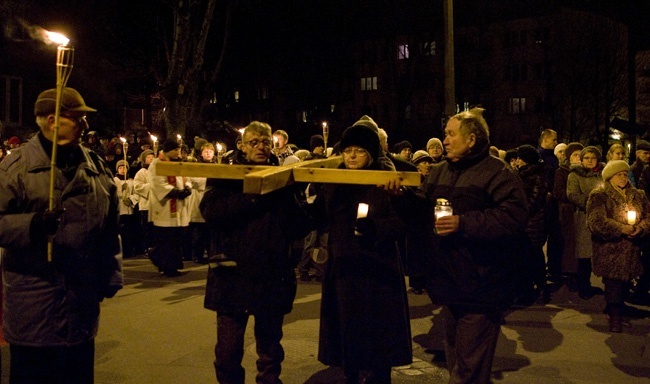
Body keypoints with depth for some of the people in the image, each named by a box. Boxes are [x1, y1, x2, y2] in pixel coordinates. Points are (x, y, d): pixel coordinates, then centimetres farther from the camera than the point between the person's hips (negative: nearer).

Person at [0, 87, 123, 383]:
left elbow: (109, 230, 12)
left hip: (83, 302, 4)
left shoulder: (96, 167, 8)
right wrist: (31, 224, -27)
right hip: (33, 306, -4)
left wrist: (110, 277, 11)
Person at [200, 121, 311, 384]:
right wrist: (253, 195, -21)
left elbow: (301, 228, 1)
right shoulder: (225, 175, 4)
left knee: (270, 350, 13)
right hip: (233, 275, -1)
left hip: (274, 277, 2)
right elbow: (210, 212, -15)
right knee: (228, 350, 4)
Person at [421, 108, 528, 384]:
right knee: (453, 356, 22)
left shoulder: (497, 173, -10)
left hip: (479, 285, -7)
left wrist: (463, 223, -23)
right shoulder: (438, 172, 13)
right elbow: (422, 212, 18)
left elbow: (514, 217, -22)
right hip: (449, 282, 8)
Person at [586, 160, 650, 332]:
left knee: (625, 282, 11)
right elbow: (597, 221, -17)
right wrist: (621, 229, -18)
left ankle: (617, 311, 27)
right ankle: (615, 315, 9)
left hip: (631, 249, 5)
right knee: (613, 282, -4)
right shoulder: (599, 196, -6)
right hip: (610, 249, -5)